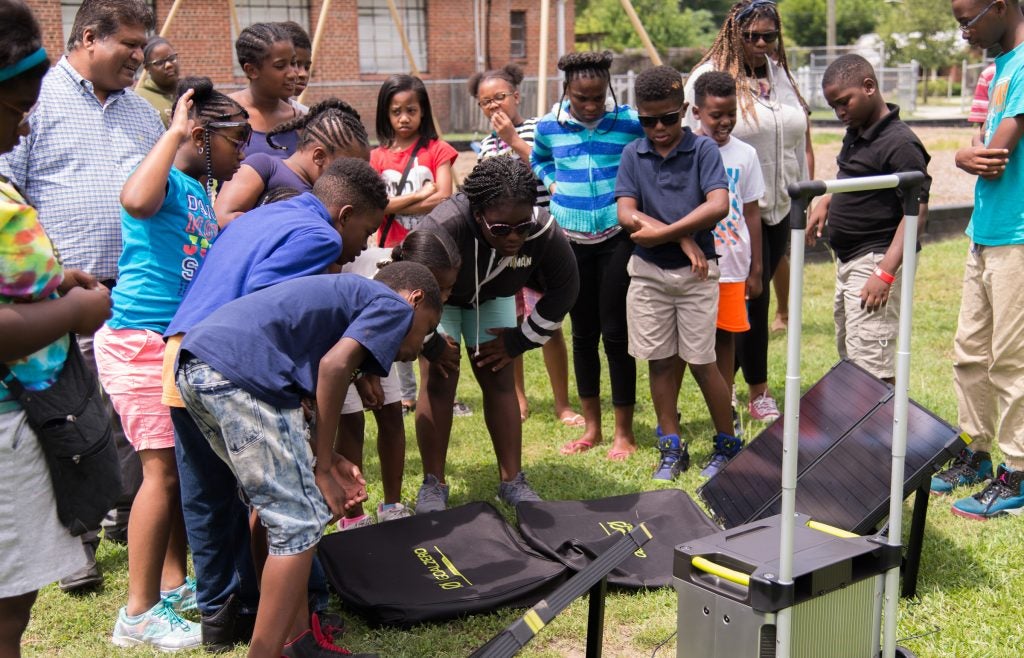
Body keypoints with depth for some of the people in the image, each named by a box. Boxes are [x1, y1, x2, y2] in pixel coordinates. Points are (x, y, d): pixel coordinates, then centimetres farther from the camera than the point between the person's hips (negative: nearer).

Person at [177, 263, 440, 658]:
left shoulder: (347, 293, 33)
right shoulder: (395, 306, 9)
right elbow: (333, 366, -9)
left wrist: (327, 460, 14)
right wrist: (323, 469, -3)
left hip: (196, 363, 10)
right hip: (240, 372, -10)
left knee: (277, 504, 23)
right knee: (300, 522, -2)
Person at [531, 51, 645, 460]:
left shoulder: (630, 123, -8)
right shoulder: (549, 127, 0)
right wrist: (555, 187, 5)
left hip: (617, 238, -3)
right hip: (571, 240, 3)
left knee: (616, 333, -1)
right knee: (583, 333, 11)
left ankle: (624, 432, 12)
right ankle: (591, 427, 23)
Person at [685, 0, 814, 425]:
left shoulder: (783, 76, 13)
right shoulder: (709, 79, -9)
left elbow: (803, 143, 17)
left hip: (780, 209, 6)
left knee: (755, 297, 11)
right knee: (753, 297, -3)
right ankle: (759, 394, 12)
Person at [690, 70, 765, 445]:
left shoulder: (744, 154, 4)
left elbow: (752, 213, 8)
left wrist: (756, 269, 7)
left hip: (732, 265, 2)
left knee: (725, 339, 9)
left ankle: (726, 420, 21)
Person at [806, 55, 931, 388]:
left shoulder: (900, 144, -18)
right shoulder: (856, 134, 10)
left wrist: (885, 272, -27)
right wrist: (826, 199, 10)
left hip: (875, 259, -10)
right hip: (848, 260, 10)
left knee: (872, 366, -13)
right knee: (848, 358, 16)